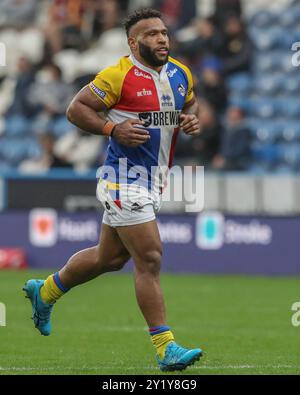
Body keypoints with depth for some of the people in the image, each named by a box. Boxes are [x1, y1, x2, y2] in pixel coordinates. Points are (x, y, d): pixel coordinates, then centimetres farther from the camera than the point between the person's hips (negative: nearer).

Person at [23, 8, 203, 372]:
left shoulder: (180, 75, 8)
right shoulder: (118, 76, -14)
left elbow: (190, 103, 26)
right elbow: (75, 109, -9)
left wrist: (191, 119, 3)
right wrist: (113, 129, -21)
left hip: (152, 181, 8)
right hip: (125, 181, -8)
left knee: (110, 257, 19)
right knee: (149, 258, -12)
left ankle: (45, 291, 41)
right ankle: (165, 349, -9)